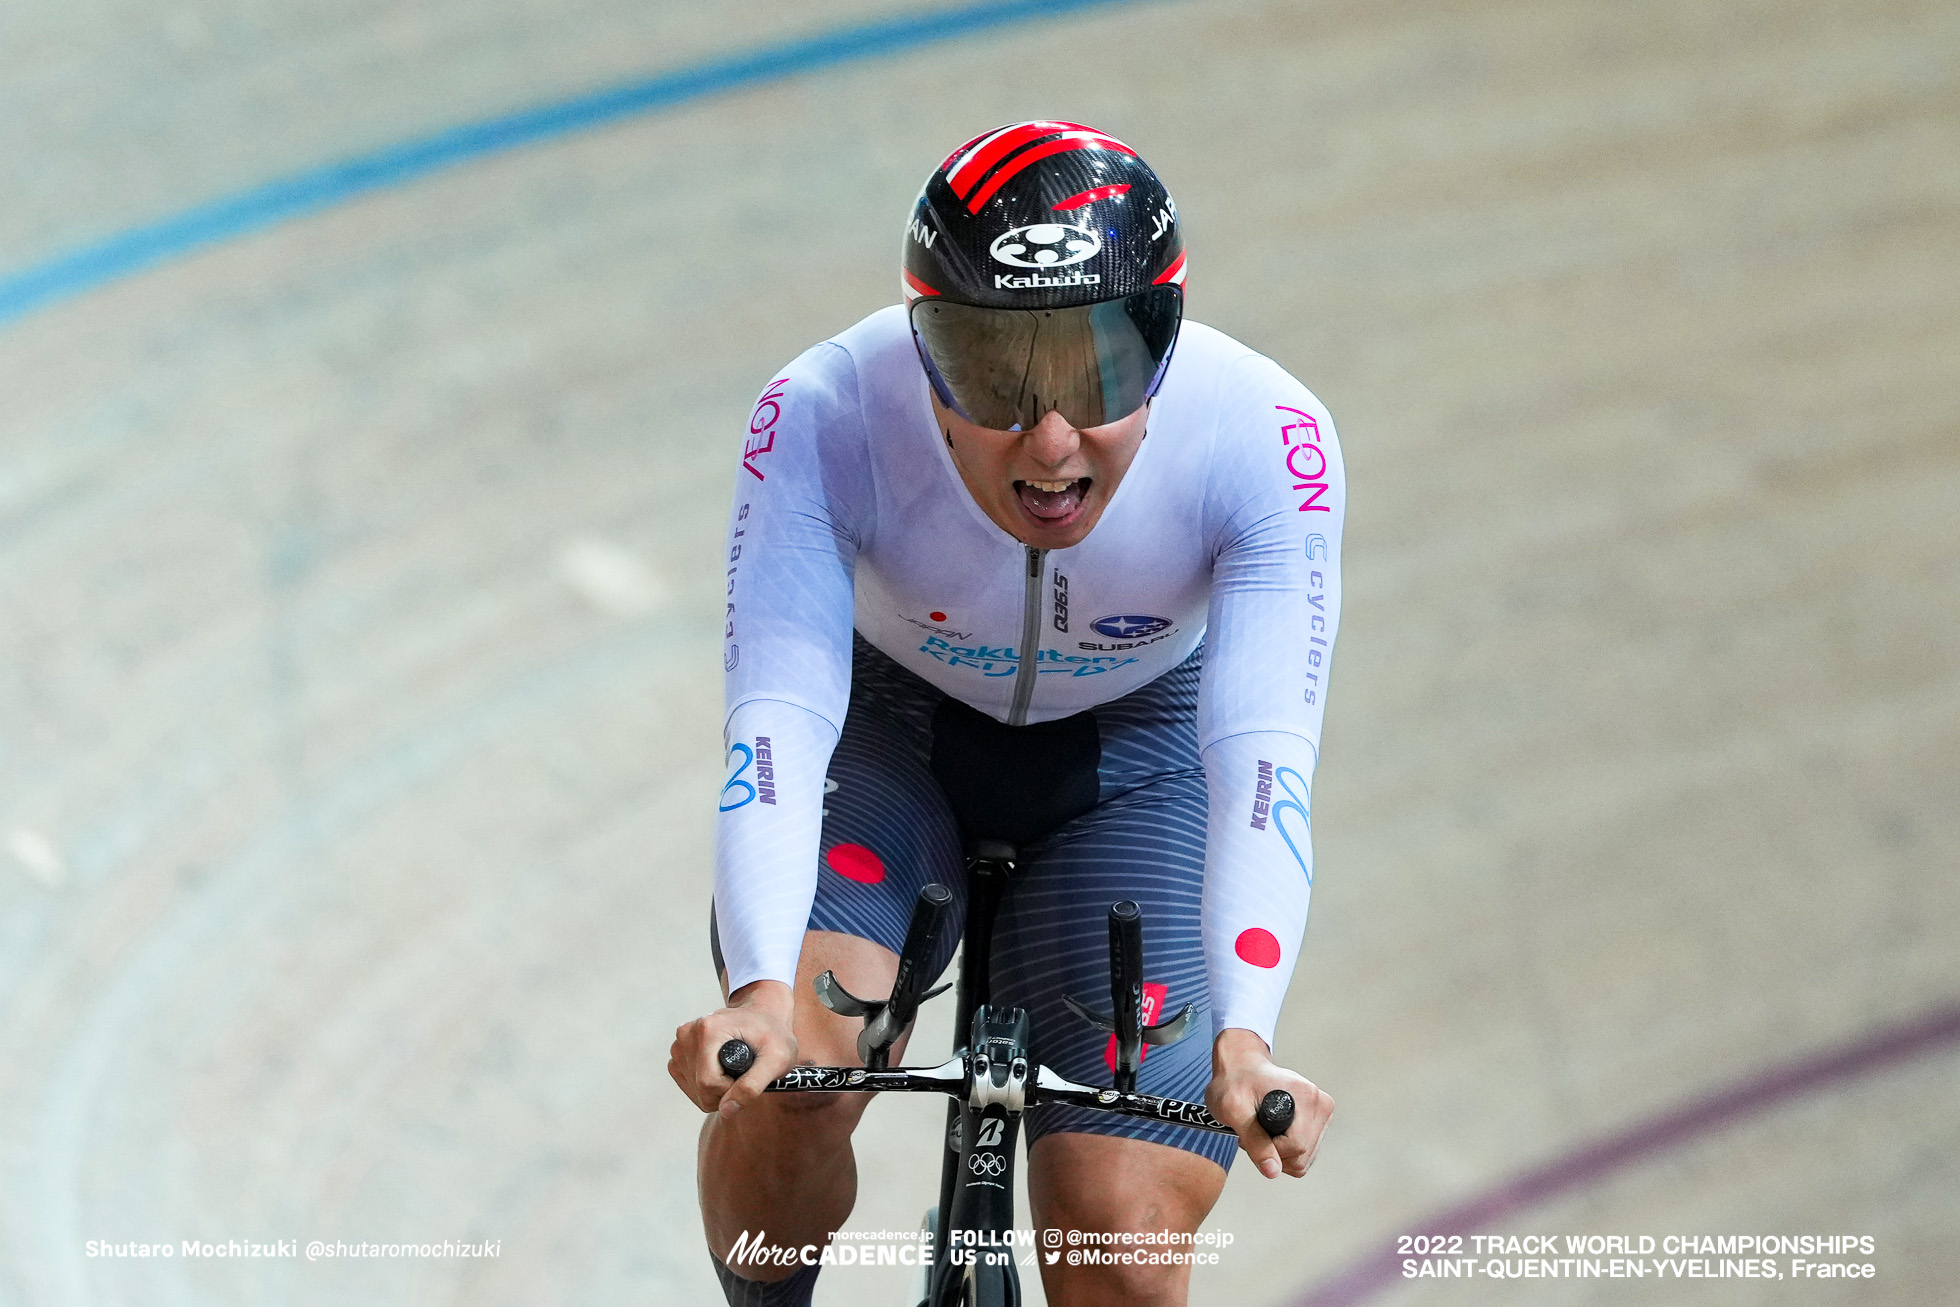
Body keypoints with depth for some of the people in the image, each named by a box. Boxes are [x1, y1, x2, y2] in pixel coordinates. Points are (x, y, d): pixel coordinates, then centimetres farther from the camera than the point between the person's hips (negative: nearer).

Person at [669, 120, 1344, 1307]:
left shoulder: (1261, 440, -32)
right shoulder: (825, 419, -33)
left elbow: (1264, 755, -38)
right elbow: (779, 716, -39)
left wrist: (1245, 1037, -53)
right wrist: (760, 992, -55)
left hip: (1137, 755, 0)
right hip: (891, 726, 0)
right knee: (789, 1074, -28)